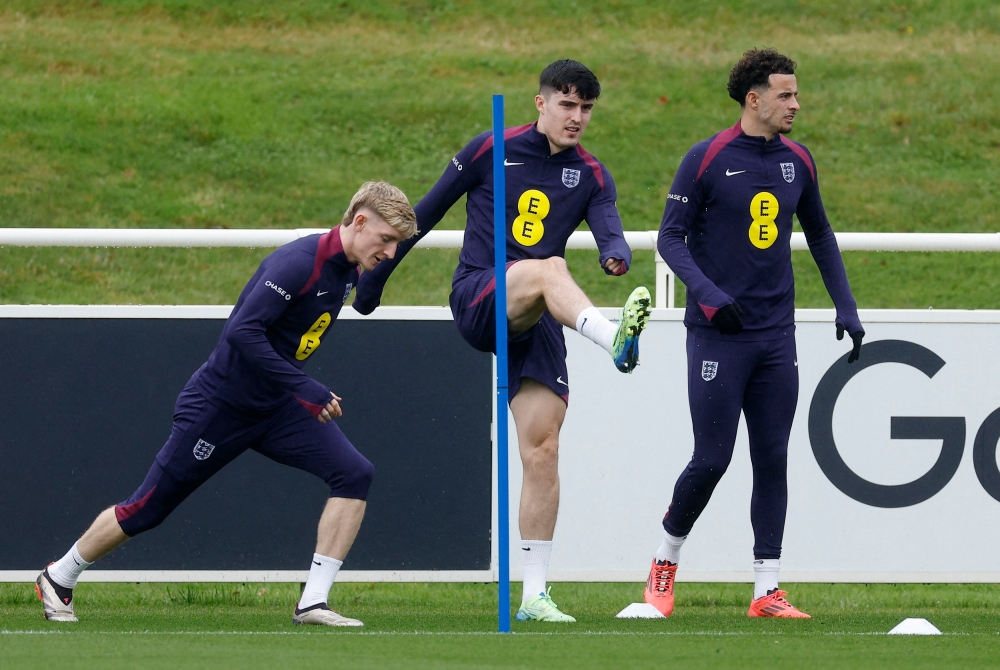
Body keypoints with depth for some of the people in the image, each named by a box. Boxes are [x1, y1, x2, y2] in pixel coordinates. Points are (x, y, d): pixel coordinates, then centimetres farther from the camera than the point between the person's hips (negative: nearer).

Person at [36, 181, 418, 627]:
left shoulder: (348, 271, 2)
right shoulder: (298, 262, -25)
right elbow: (242, 331, -33)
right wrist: (305, 390, -32)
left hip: (278, 408, 7)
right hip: (221, 403, -7)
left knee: (354, 475, -13)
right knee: (148, 508, 4)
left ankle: (313, 604, -12)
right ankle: (59, 579, 27)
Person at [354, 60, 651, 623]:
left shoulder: (591, 176, 9)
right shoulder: (493, 151, 2)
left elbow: (610, 230, -9)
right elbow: (427, 212, 9)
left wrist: (617, 254, -34)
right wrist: (376, 274, 14)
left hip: (536, 323, 3)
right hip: (475, 300, -3)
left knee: (543, 452, -5)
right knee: (549, 268, -35)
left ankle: (535, 594, -1)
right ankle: (615, 340, -64)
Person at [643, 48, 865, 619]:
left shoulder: (798, 161, 8)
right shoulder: (706, 159, -8)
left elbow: (820, 236, 20)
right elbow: (671, 237, -6)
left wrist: (846, 308, 13)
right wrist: (708, 293, -20)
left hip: (776, 335, 5)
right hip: (719, 335, -5)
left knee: (773, 460, 1)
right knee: (712, 460, -6)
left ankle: (767, 591, 4)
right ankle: (666, 561, 18)